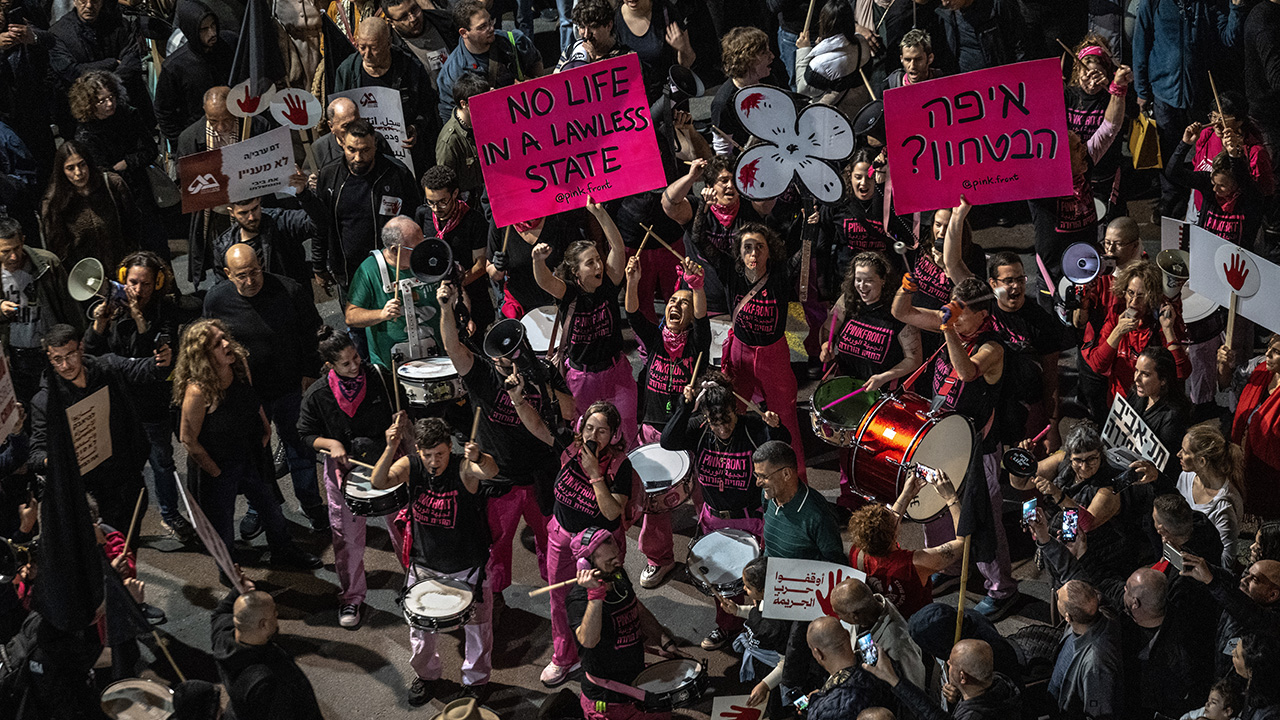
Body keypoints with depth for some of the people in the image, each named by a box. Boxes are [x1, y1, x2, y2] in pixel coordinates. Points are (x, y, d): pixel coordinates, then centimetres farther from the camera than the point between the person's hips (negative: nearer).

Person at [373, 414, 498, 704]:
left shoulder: (463, 467, -24)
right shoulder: (411, 466, -14)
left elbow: (490, 471, -46)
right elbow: (379, 482, -31)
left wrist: (478, 458, -70)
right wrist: (390, 449, -49)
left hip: (468, 567, -2)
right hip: (425, 565, 2)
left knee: (478, 626, 14)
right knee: (419, 626, 15)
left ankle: (475, 679, 39)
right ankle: (426, 675, 42)